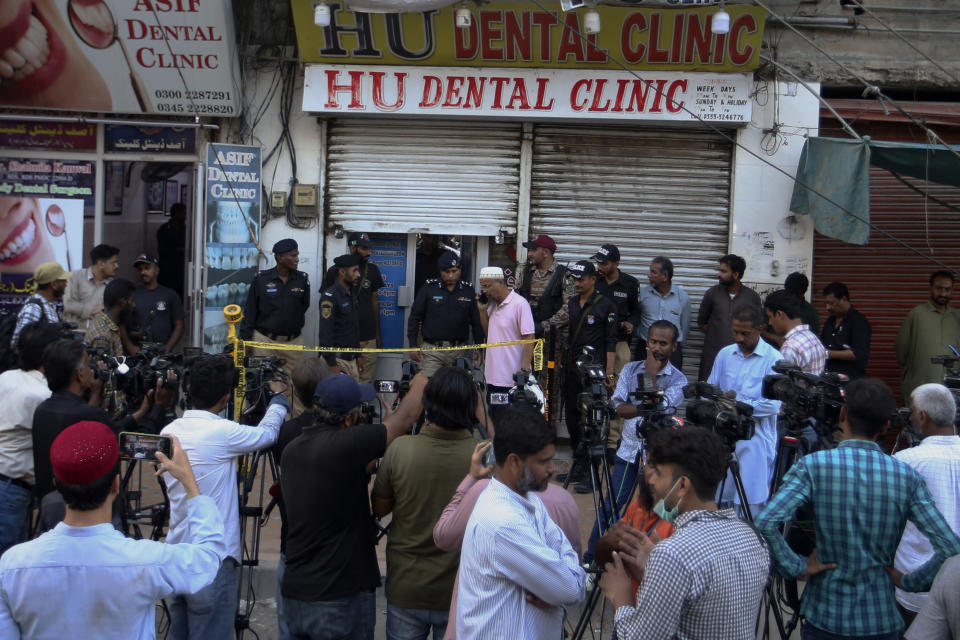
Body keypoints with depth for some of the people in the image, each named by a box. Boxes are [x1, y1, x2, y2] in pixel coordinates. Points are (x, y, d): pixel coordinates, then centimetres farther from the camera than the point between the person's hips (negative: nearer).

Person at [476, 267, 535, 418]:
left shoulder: (520, 303, -13)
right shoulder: (492, 305, 12)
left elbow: (529, 338, -15)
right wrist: (482, 310, 8)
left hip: (513, 379, -8)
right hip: (493, 377, 8)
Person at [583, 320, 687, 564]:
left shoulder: (678, 379, -2)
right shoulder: (631, 369, 6)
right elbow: (618, 407, -4)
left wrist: (652, 374, -12)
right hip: (629, 449, 2)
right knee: (611, 504, 0)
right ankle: (591, 555, 10)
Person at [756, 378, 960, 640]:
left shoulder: (813, 466, -11)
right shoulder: (907, 477, -5)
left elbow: (766, 524, -22)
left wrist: (796, 567, -10)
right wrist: (908, 581, 2)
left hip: (825, 618, -1)